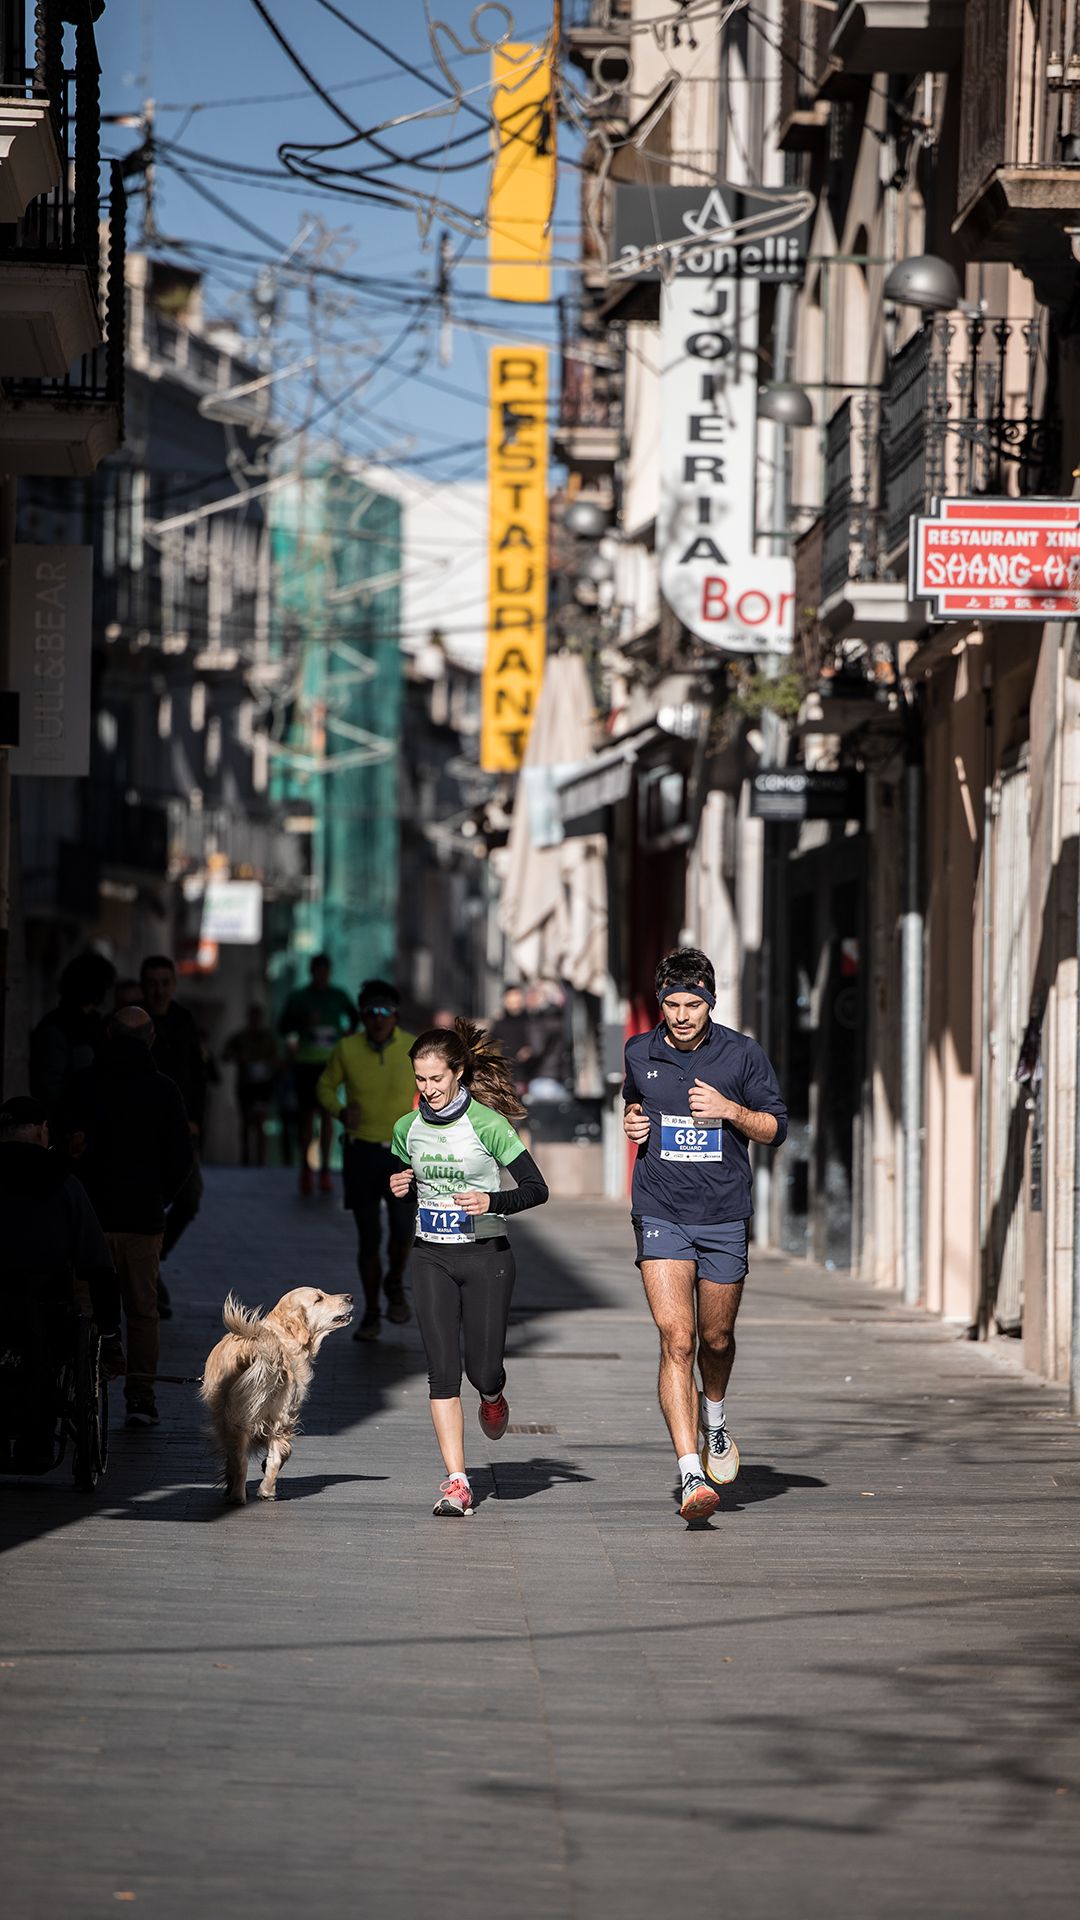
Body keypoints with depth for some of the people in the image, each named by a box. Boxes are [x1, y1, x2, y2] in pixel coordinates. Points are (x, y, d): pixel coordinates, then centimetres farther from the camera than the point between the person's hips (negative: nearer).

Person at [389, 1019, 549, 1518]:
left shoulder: (487, 1124, -12)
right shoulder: (408, 1128, 3)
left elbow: (536, 1188, -10)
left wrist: (492, 1202, -27)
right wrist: (397, 1189, -2)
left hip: (486, 1256, -3)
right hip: (431, 1257, 3)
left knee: (483, 1369, -3)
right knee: (442, 1369, -7)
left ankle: (493, 1396, 37)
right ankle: (456, 1483, -6)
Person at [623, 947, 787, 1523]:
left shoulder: (742, 1054, -3)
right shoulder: (640, 1053, 2)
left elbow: (776, 1129, 2)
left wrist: (731, 1110, -16)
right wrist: (632, 1122, 2)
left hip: (724, 1217, 0)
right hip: (661, 1216, 0)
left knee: (716, 1338, 14)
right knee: (677, 1339, -14)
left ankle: (714, 1420, 48)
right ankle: (691, 1476, -20)